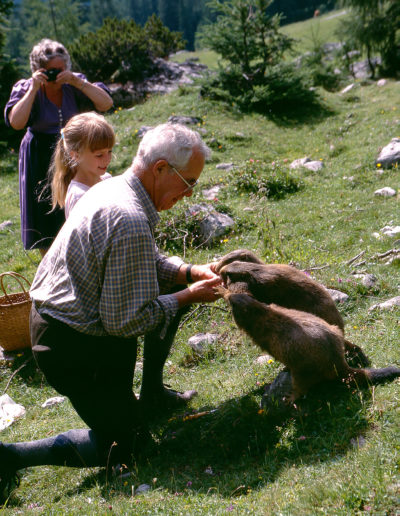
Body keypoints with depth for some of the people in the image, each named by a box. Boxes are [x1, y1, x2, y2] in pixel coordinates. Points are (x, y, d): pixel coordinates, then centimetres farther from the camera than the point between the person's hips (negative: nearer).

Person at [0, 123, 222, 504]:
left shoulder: (112, 188, 3)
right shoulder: (131, 222, -29)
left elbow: (148, 263, 19)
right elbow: (126, 321, -26)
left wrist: (191, 272, 3)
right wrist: (188, 296, -14)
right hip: (73, 346, -10)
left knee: (172, 288, 18)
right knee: (126, 445, 4)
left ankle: (152, 394, 30)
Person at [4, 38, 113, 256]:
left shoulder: (74, 85, -3)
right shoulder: (25, 88, -6)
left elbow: (106, 103, -15)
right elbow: (16, 122, -23)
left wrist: (76, 82, -22)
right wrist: (33, 89, -23)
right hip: (41, 161, -1)